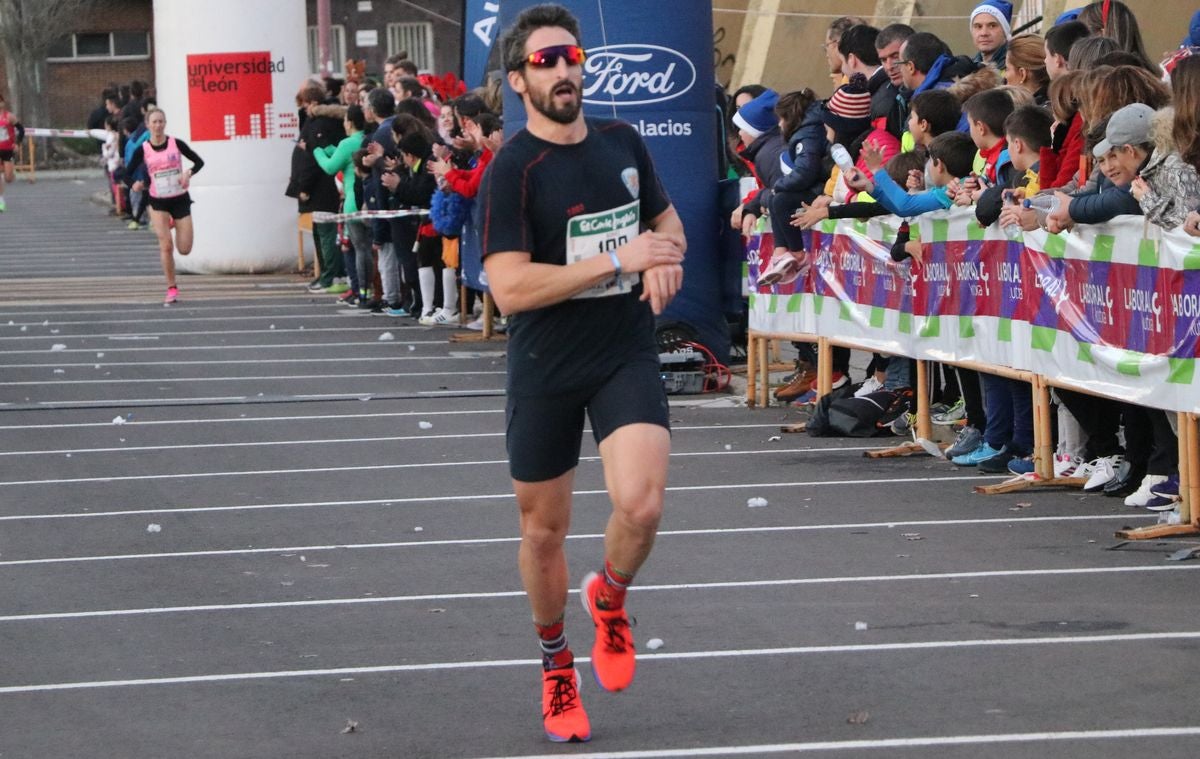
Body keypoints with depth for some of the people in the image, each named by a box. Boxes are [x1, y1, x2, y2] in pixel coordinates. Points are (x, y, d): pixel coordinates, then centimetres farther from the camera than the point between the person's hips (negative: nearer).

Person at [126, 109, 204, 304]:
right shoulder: (142, 150, -5)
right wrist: (136, 184, -23)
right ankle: (171, 289, -2)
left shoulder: (176, 144, -4)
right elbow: (129, 173, -1)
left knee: (184, 249, -1)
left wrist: (188, 173, -18)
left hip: (180, 200, 1)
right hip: (158, 202, -1)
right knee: (167, 246, -15)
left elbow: (199, 162, 2)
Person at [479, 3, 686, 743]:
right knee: (544, 529, 10)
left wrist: (667, 256, -4)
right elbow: (511, 288, -23)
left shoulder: (623, 141, 2)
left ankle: (609, 597, 15)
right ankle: (556, 666, 35)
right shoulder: (512, 170, -14)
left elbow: (666, 216, 20)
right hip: (545, 370, -2)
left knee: (641, 505, -19)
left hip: (627, 356, 2)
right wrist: (618, 261, -24)